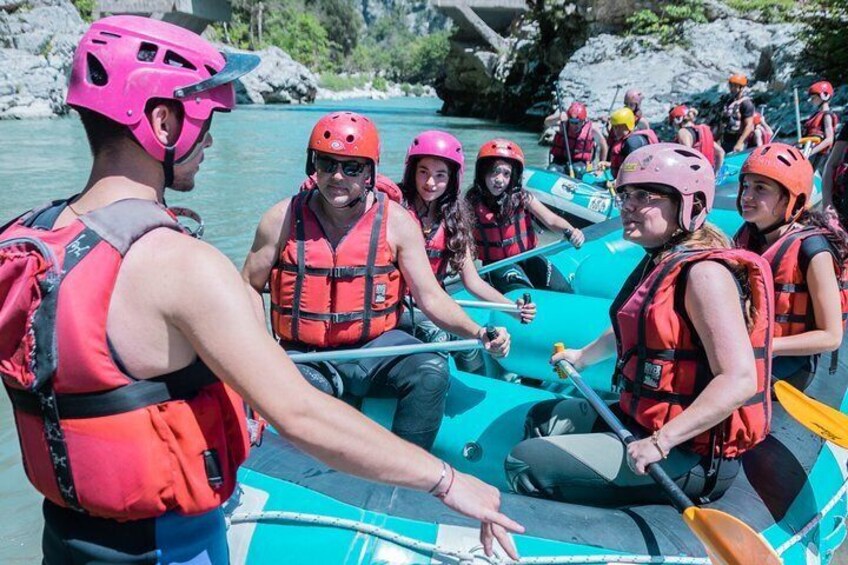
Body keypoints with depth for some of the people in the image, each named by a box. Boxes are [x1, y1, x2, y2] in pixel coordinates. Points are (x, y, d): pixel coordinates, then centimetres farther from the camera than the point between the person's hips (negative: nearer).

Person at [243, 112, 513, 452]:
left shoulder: (396, 222, -3)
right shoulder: (283, 219, -2)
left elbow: (430, 297, -4)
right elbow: (249, 288, 8)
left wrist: (478, 333, -20)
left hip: (377, 347, 1)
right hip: (305, 357, 0)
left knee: (432, 370, -27)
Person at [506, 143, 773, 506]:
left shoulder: (704, 272, -21)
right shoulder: (659, 261, 9)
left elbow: (739, 379, -28)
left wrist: (661, 442, -31)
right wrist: (583, 357, 35)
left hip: (689, 457, -10)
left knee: (525, 465, -16)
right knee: (542, 418, 21)